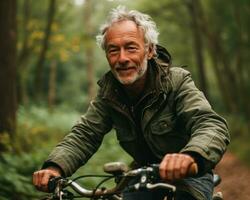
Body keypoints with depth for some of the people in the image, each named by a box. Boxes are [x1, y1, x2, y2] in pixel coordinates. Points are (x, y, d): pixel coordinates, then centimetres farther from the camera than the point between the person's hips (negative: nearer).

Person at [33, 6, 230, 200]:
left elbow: (213, 126, -35)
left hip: (188, 177, -4)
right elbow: (84, 135, -10)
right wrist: (55, 167, -32)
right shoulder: (108, 91, -8)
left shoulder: (177, 82, -21)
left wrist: (190, 156, -60)